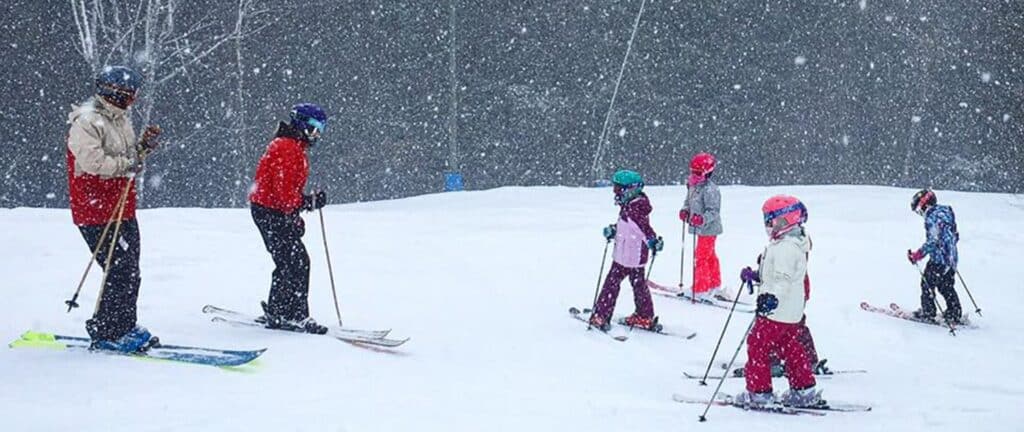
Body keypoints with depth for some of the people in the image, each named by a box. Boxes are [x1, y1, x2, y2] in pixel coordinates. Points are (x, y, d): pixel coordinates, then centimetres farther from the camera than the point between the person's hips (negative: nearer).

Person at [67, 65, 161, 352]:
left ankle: (125, 327, 26)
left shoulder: (120, 120, 15)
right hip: (97, 213, -9)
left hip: (123, 212, 10)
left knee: (130, 274, 13)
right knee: (121, 273, -10)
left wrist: (143, 147, 4)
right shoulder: (86, 121, -15)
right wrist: (127, 164, -21)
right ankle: (105, 334, 0)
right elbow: (91, 161, -27)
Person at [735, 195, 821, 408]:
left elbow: (784, 278, -31)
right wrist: (754, 276, 32)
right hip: (793, 310, 11)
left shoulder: (786, 247, -20)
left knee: (757, 345, -2)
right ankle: (804, 390, 22)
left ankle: (759, 391, 3)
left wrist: (772, 297, -43)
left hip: (777, 310, -11)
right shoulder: (795, 243, 14)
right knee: (790, 347, 18)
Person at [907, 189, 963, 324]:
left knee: (927, 284, 4)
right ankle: (955, 315, 18)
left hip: (939, 258, -9)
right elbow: (954, 236, 18)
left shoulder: (932, 217, -16)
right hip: (952, 258, 9)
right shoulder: (946, 213, 11)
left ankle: (928, 313, 8)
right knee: (947, 287, 17)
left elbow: (932, 242, -23)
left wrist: (917, 255, -18)